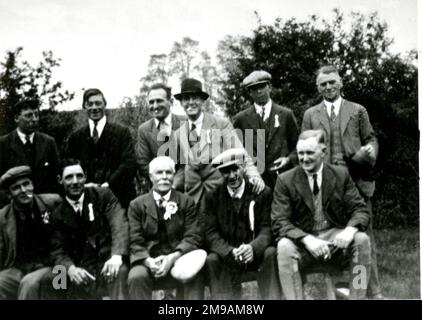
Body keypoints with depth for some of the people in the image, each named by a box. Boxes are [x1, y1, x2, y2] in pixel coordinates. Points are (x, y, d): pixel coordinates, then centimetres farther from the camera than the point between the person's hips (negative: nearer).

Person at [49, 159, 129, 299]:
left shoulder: (103, 195, 4)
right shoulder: (58, 215, 11)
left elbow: (119, 223, -9)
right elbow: (59, 250, 4)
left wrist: (116, 256, -29)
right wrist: (70, 268, -21)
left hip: (108, 262, -2)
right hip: (83, 272, 2)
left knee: (120, 272, -34)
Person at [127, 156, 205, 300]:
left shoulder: (187, 202, 8)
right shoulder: (137, 205, 8)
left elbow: (192, 237, -1)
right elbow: (136, 242, 1)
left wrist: (172, 258, -20)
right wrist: (148, 261, -21)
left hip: (179, 258, 0)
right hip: (149, 260, 0)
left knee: (196, 276, -31)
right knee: (136, 276, -31)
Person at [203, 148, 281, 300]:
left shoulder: (263, 193, 2)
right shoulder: (212, 197, 4)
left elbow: (267, 229, -5)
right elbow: (211, 233, -3)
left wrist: (253, 247, -27)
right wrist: (231, 252, -23)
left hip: (256, 253, 0)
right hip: (226, 256, 1)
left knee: (270, 253, -30)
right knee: (211, 260, -28)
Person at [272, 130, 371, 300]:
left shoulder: (341, 174, 5)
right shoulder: (285, 180, -2)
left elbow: (360, 210, 1)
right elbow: (279, 222, -10)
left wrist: (350, 230, -23)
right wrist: (307, 239, -28)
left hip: (335, 237, 2)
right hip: (302, 241, -2)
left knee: (362, 240, -25)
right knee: (284, 246, -32)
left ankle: (357, 297, -13)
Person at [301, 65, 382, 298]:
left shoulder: (358, 111, 13)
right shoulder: (310, 115, 13)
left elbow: (371, 139, 13)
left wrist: (370, 150, -10)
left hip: (356, 181, -1)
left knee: (364, 233, -1)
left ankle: (374, 290, 6)